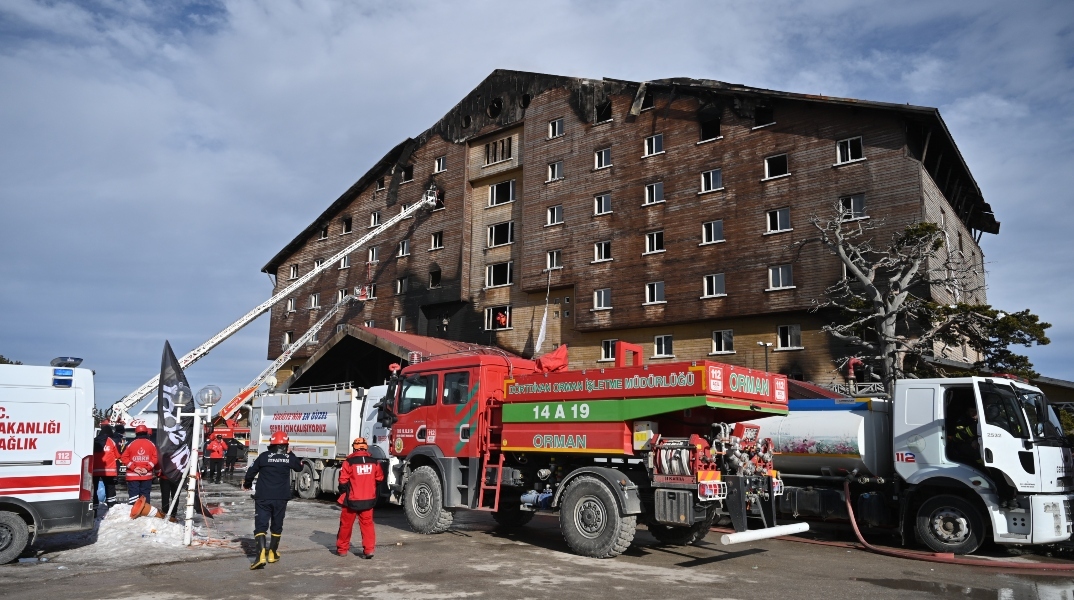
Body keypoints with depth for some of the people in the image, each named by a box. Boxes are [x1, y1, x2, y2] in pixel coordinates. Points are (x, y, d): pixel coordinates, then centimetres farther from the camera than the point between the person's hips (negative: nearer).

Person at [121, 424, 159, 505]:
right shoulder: (151, 444, 2)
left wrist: (133, 467, -5)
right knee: (145, 496, 5)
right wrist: (147, 468, -6)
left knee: (133, 495, 0)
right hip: (147, 475, 1)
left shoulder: (131, 444, 2)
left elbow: (124, 458, -4)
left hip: (133, 475, 0)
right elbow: (155, 458, -6)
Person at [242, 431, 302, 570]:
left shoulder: (264, 456, -4)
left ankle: (261, 554, -20)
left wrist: (246, 484, 20)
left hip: (263, 497, -2)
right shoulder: (289, 458, -1)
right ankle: (272, 553, 27)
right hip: (281, 498, 2)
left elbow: (251, 472, 0)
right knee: (277, 525, 17)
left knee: (261, 525, -3)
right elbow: (299, 467, 19)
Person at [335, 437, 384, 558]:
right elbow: (380, 478, 8)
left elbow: (343, 481, -11)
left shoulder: (349, 462, -13)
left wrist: (343, 492, 8)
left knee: (346, 524, 13)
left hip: (352, 499, -2)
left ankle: (342, 549, 24)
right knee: (367, 523, 9)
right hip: (368, 499, 3)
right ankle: (369, 549, 0)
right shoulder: (374, 462, -1)